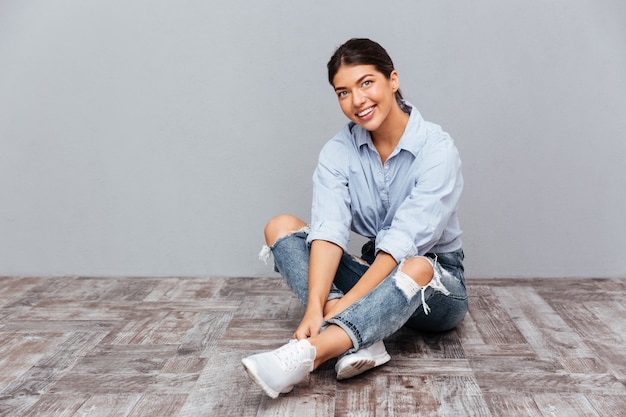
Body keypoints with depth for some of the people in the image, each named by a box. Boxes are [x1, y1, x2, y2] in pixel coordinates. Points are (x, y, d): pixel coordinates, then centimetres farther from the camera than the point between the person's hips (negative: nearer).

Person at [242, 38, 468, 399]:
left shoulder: (436, 149, -18)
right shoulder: (338, 152, -6)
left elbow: (402, 244, -27)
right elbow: (329, 232, -20)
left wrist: (342, 304, -33)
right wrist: (315, 309, -34)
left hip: (435, 287, -4)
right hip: (374, 272, 4)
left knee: (417, 267, -39)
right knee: (281, 227, -13)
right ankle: (363, 339, -31)